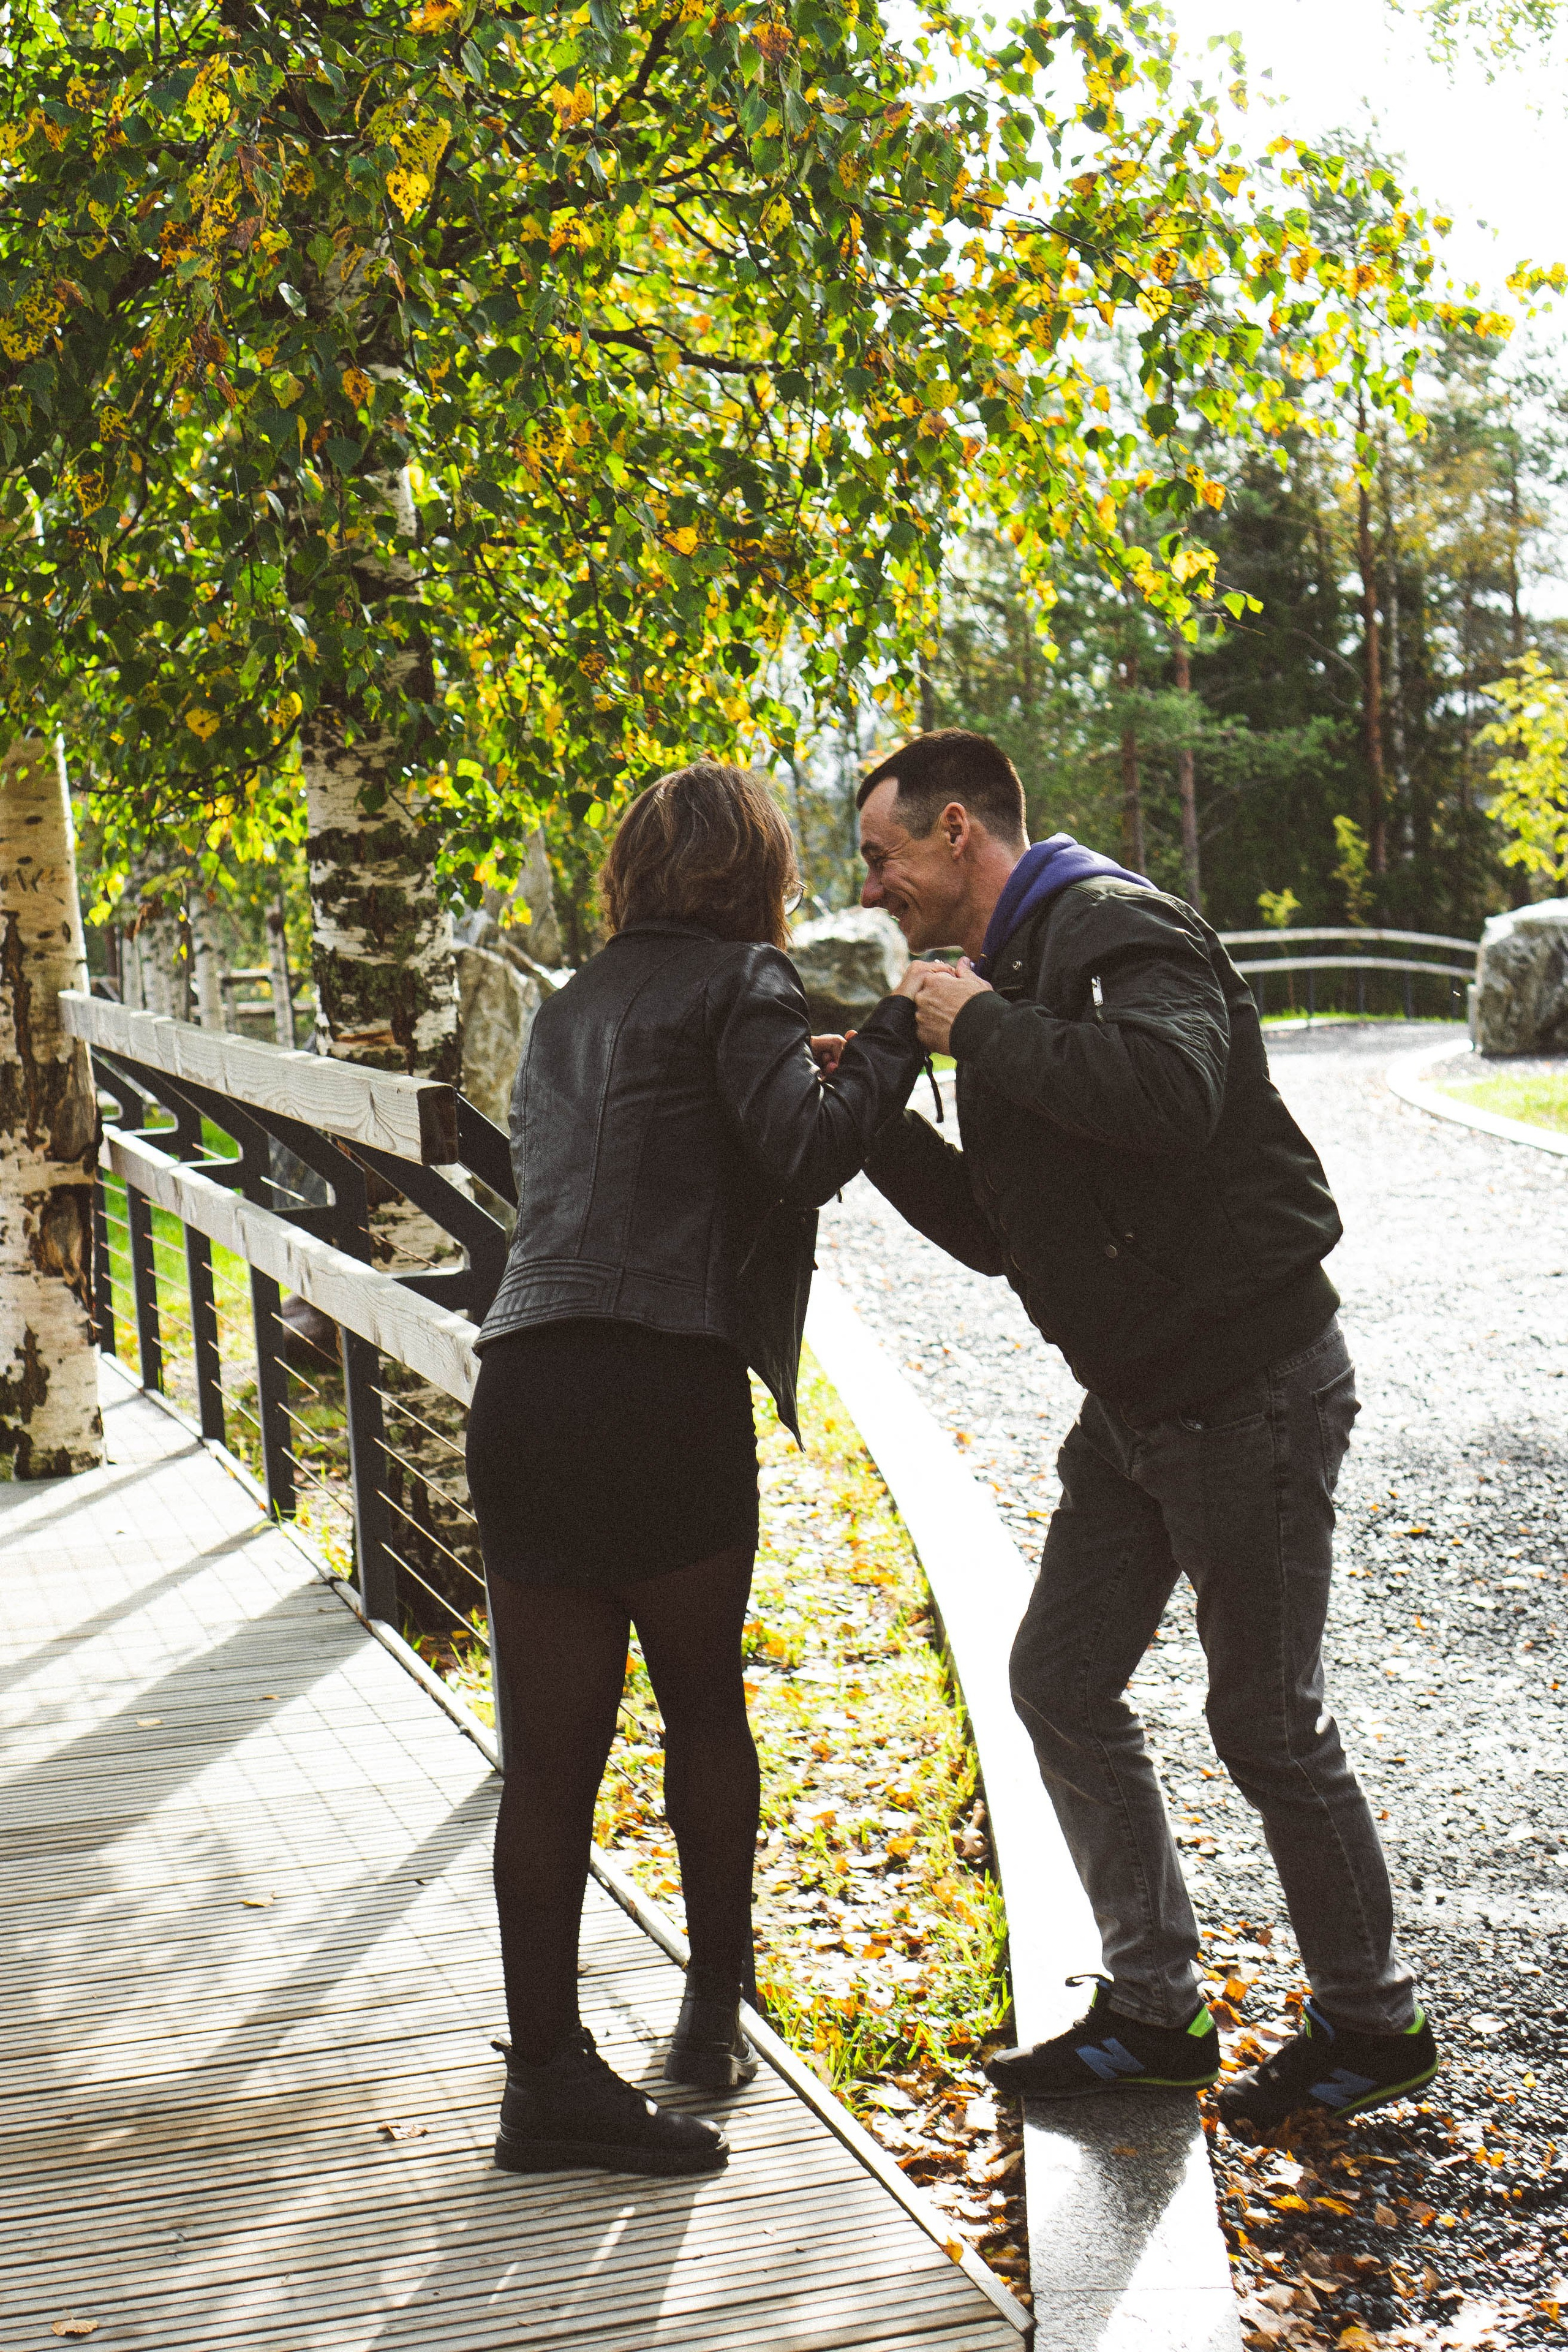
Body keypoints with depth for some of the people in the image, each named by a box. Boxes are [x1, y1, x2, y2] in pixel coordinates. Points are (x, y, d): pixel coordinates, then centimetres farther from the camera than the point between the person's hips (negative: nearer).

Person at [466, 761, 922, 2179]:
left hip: (520, 1389, 6)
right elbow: (805, 1152, -11)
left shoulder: (575, 1007, 24)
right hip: (665, 1384, -6)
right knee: (704, 1707, 14)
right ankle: (715, 2008, 26)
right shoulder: (740, 981, 3)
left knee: (550, 1752, 6)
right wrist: (896, 1036, 3)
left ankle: (548, 2073, 7)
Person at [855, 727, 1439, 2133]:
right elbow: (1000, 1235, 20)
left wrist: (982, 1028, -25)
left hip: (1252, 1389, -10)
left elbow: (1171, 1093, -38)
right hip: (1138, 1405, 10)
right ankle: (1154, 2010, 21)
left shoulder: (1117, 932, -15)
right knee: (1061, 1684, 10)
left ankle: (1371, 2025, 19)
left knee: (1267, 1720, 0)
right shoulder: (1014, 983, 15)